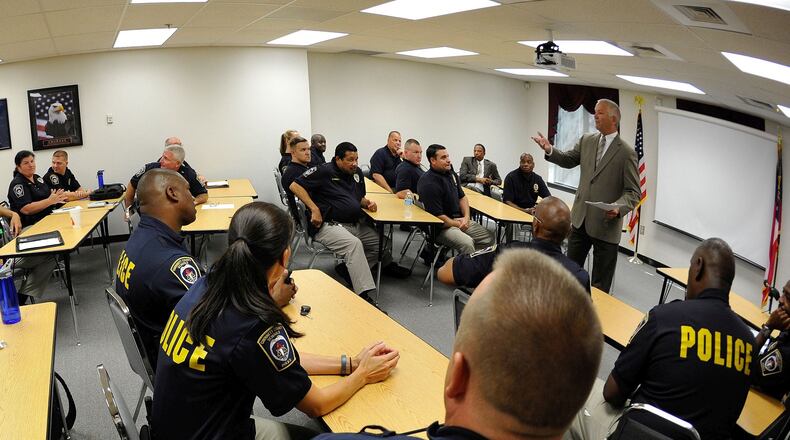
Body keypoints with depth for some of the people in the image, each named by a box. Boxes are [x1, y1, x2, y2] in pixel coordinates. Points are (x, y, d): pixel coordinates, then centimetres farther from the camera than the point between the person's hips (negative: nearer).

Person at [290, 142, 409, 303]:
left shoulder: (357, 172, 15)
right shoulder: (324, 171, -7)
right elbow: (295, 186, -11)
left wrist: (367, 203, 4)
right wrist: (314, 209, -17)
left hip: (355, 224, 9)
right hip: (330, 225, -9)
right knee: (354, 243, -33)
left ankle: (349, 269, 11)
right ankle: (364, 294, -37)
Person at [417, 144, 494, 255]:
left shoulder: (451, 173, 9)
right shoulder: (429, 183, -19)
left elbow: (462, 197, 20)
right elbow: (437, 216, -21)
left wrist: (466, 217, 2)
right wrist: (457, 224, -9)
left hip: (459, 220, 9)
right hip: (441, 227, -9)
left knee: (489, 237, 2)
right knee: (467, 243, -32)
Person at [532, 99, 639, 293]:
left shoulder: (626, 152, -12)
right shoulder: (586, 140, 5)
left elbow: (633, 192, -11)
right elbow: (568, 160, 18)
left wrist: (619, 207, -31)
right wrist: (550, 150, -2)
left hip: (606, 224, -5)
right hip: (580, 219, 6)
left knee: (600, 284, 7)